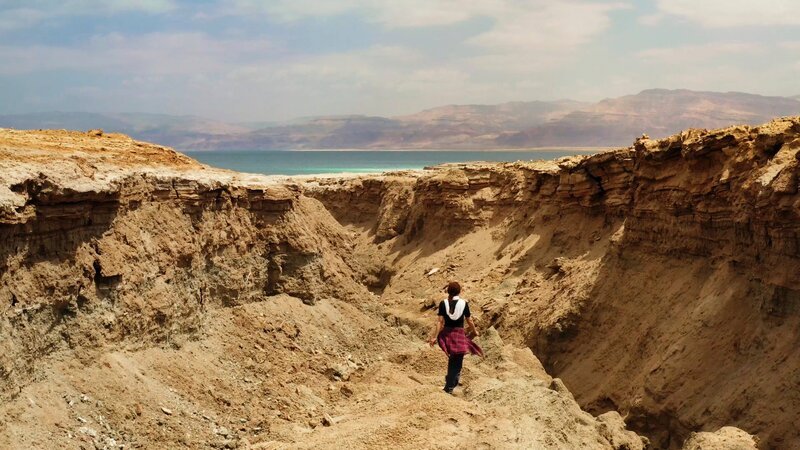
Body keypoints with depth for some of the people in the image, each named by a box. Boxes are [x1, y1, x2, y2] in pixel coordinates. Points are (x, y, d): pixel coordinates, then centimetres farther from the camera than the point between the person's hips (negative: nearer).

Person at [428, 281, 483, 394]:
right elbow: (469, 321, 1)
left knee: (452, 359, 25)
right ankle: (448, 388, 0)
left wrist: (434, 336, -6)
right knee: (456, 362, 3)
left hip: (447, 334, 3)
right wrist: (475, 331, 18)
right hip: (459, 334, -3)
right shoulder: (464, 303, -6)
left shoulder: (443, 303, -4)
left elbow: (440, 321, -9)